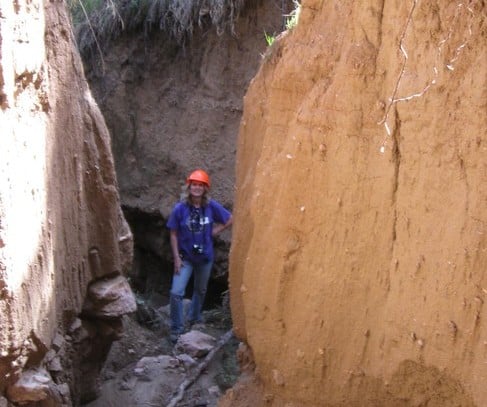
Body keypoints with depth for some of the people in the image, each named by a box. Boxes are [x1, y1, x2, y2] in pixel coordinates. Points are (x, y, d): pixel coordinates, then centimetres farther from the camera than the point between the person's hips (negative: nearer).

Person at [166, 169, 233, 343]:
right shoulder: (180, 208, -16)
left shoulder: (212, 206, -11)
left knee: (200, 290, 22)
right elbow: (173, 234, -9)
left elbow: (229, 219, 3)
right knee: (176, 292, -14)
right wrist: (176, 258, -12)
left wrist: (214, 231, -7)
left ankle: (194, 318, 47)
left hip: (205, 257, 3)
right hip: (185, 257, -3)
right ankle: (176, 328, 2)